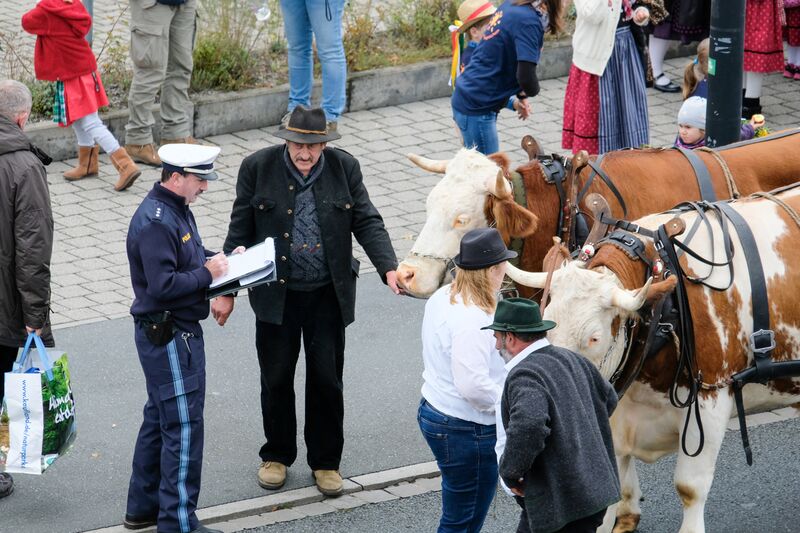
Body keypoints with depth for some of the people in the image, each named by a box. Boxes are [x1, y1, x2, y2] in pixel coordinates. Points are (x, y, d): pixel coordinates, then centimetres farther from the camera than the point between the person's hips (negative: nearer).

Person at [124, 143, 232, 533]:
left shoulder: (176, 209, 9)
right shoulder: (155, 222, -23)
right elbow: (163, 285, -28)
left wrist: (218, 258, 8)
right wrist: (207, 274, -18)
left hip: (176, 331, 11)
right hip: (168, 336, -11)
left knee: (160, 419, 19)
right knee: (183, 426, -5)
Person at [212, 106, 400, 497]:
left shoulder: (344, 168, -4)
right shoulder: (258, 168, -7)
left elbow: (367, 223, -3)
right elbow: (239, 233, -2)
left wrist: (388, 268, -19)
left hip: (328, 294, 1)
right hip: (276, 293, 0)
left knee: (326, 379, 6)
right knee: (276, 377, 9)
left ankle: (326, 461, 21)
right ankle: (277, 455, 29)